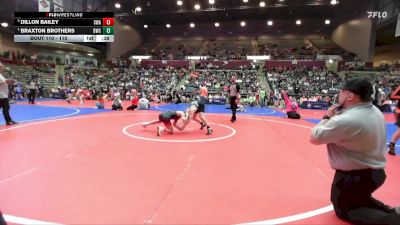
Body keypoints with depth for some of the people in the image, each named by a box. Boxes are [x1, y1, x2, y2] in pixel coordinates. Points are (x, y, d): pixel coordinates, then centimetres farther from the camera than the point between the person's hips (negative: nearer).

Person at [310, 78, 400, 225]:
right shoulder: (375, 112, 0)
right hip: (376, 172, 9)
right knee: (359, 199, 34)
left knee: (343, 210, 14)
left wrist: (327, 118, -7)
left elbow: (314, 137, -20)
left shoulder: (346, 120, -30)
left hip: (354, 176, -9)